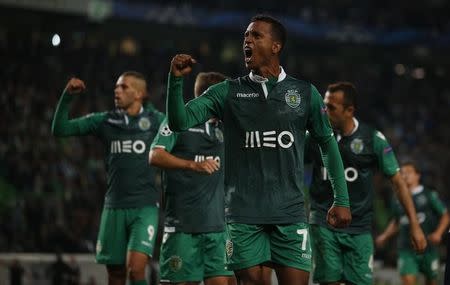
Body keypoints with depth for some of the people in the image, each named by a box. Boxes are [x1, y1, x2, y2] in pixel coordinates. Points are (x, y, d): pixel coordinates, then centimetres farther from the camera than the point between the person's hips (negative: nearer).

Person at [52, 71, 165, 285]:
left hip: (145, 207, -3)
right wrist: (67, 96, -7)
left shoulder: (155, 120, 2)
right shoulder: (104, 121, 7)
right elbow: (60, 129, 4)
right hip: (114, 208, 3)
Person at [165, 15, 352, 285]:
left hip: (290, 213, 0)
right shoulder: (228, 92, 6)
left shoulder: (305, 93, 6)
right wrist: (176, 80, -17)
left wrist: (342, 199, 11)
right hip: (244, 214, 0)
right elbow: (180, 121, -1)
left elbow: (328, 143, 14)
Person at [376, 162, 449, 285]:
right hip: (406, 249, 1)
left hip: (428, 246, -1)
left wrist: (438, 233, -11)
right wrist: (385, 236, 13)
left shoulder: (429, 195, 0)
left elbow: (445, 215, 4)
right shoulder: (398, 200, 9)